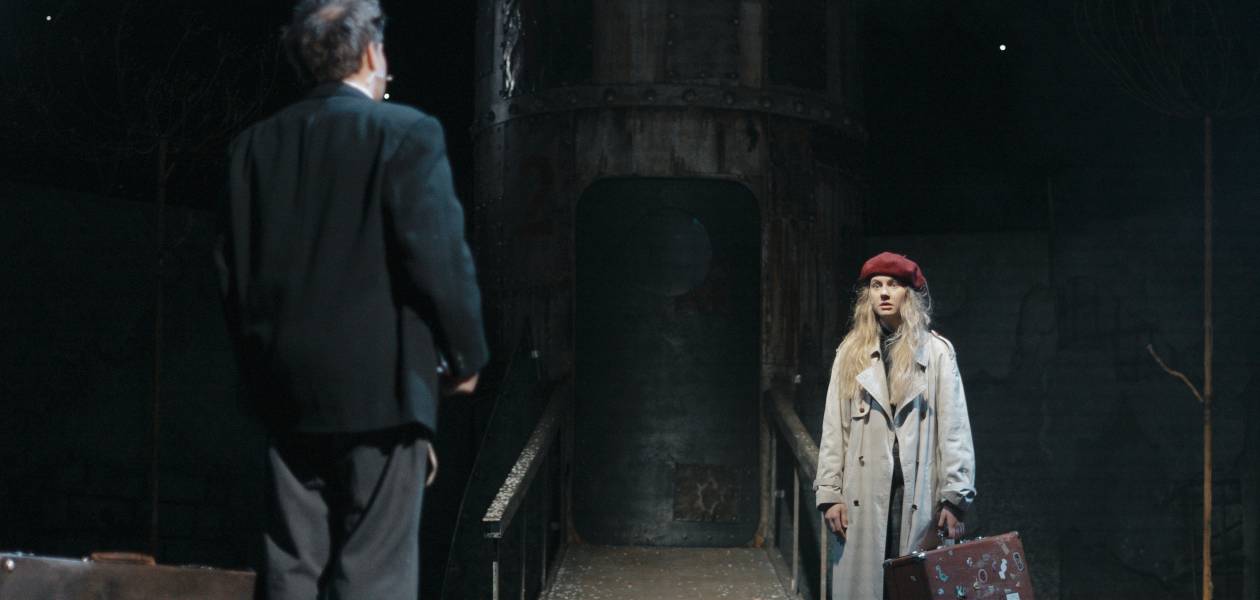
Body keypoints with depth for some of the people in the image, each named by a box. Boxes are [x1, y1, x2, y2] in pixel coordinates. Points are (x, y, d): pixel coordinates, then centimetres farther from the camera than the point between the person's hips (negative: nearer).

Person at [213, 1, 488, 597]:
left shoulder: (255, 144, 7)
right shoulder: (406, 133, -9)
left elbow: (232, 266, 9)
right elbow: (439, 257, -13)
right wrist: (466, 355, 0)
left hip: (286, 388, 5)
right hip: (378, 383, -5)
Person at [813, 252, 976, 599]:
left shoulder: (937, 352, 6)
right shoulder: (851, 354, 13)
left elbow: (954, 429, 1)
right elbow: (834, 430, 10)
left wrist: (955, 497, -7)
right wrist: (829, 493, 2)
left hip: (917, 491, -2)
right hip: (863, 492, 2)